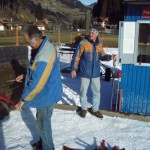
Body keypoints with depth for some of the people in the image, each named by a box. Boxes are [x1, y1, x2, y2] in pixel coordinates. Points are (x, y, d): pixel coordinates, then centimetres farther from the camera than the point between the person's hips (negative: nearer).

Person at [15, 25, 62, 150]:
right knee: (42, 120, 26)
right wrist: (25, 75, 11)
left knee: (42, 123, 10)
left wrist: (23, 100, -21)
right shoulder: (45, 46, -2)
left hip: (47, 96, -9)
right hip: (47, 92, 10)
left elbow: (37, 84, -31)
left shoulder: (44, 57, -34)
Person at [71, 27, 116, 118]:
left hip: (95, 73, 4)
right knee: (83, 91, 9)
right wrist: (73, 69, -11)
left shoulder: (99, 45, 3)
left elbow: (102, 56, 11)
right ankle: (84, 109, 29)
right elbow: (76, 57, -9)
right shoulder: (83, 43, -11)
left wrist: (110, 57, -8)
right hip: (85, 73, -4)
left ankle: (95, 109, 28)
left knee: (97, 92, 11)